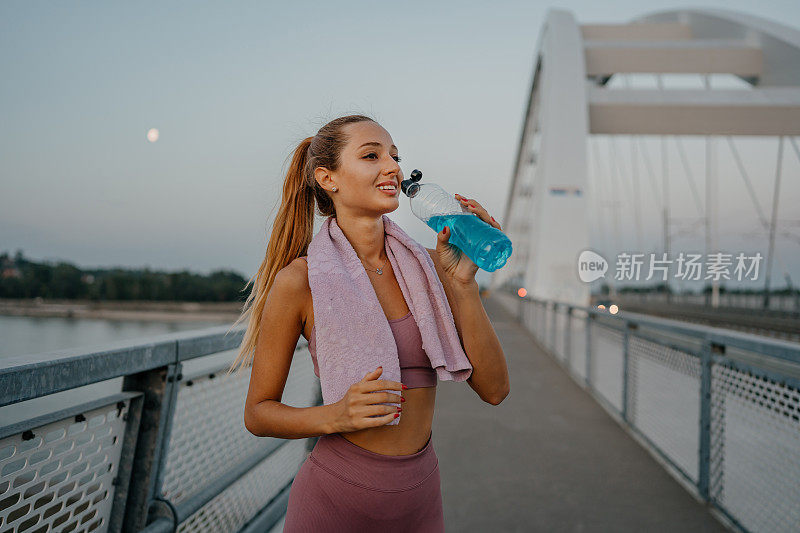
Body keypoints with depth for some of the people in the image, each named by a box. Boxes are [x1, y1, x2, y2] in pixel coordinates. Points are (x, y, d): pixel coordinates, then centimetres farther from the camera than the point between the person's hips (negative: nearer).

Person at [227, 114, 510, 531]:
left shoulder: (429, 265, -3)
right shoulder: (298, 281, -12)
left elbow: (493, 389, -7)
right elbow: (257, 414, -4)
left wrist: (462, 282, -16)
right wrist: (336, 416, -22)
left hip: (420, 498, 4)